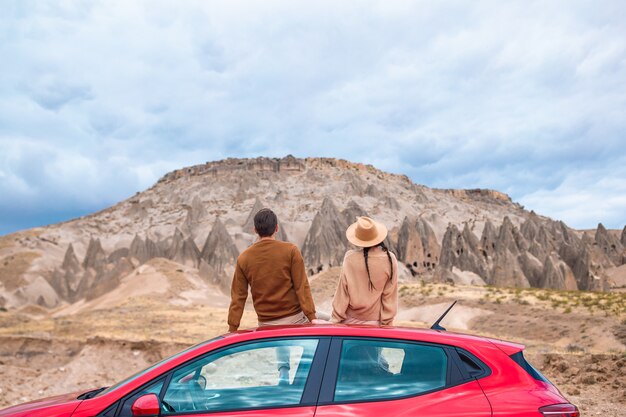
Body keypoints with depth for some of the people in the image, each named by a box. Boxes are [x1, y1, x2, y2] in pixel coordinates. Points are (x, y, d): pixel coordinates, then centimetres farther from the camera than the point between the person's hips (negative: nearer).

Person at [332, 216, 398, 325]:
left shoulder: (350, 258, -14)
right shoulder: (389, 260, -12)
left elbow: (342, 292, -8)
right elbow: (389, 296, -6)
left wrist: (336, 319, 2)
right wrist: (387, 323, 3)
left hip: (351, 320, 0)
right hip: (375, 321, 0)